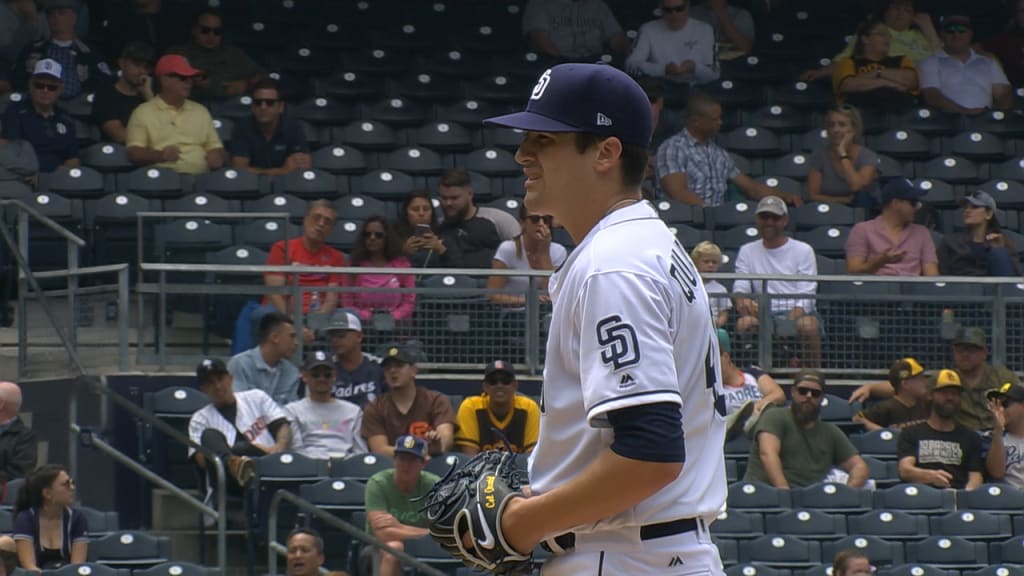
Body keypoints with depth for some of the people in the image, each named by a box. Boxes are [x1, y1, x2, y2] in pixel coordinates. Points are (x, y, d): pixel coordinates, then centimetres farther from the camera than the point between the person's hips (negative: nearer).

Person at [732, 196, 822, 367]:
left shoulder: (803, 250, 7)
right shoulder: (747, 251, 17)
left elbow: (806, 295, -2)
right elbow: (740, 287, 7)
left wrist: (790, 319, -21)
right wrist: (741, 299, -21)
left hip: (797, 313, -1)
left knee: (808, 325, -36)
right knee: (745, 322, -33)